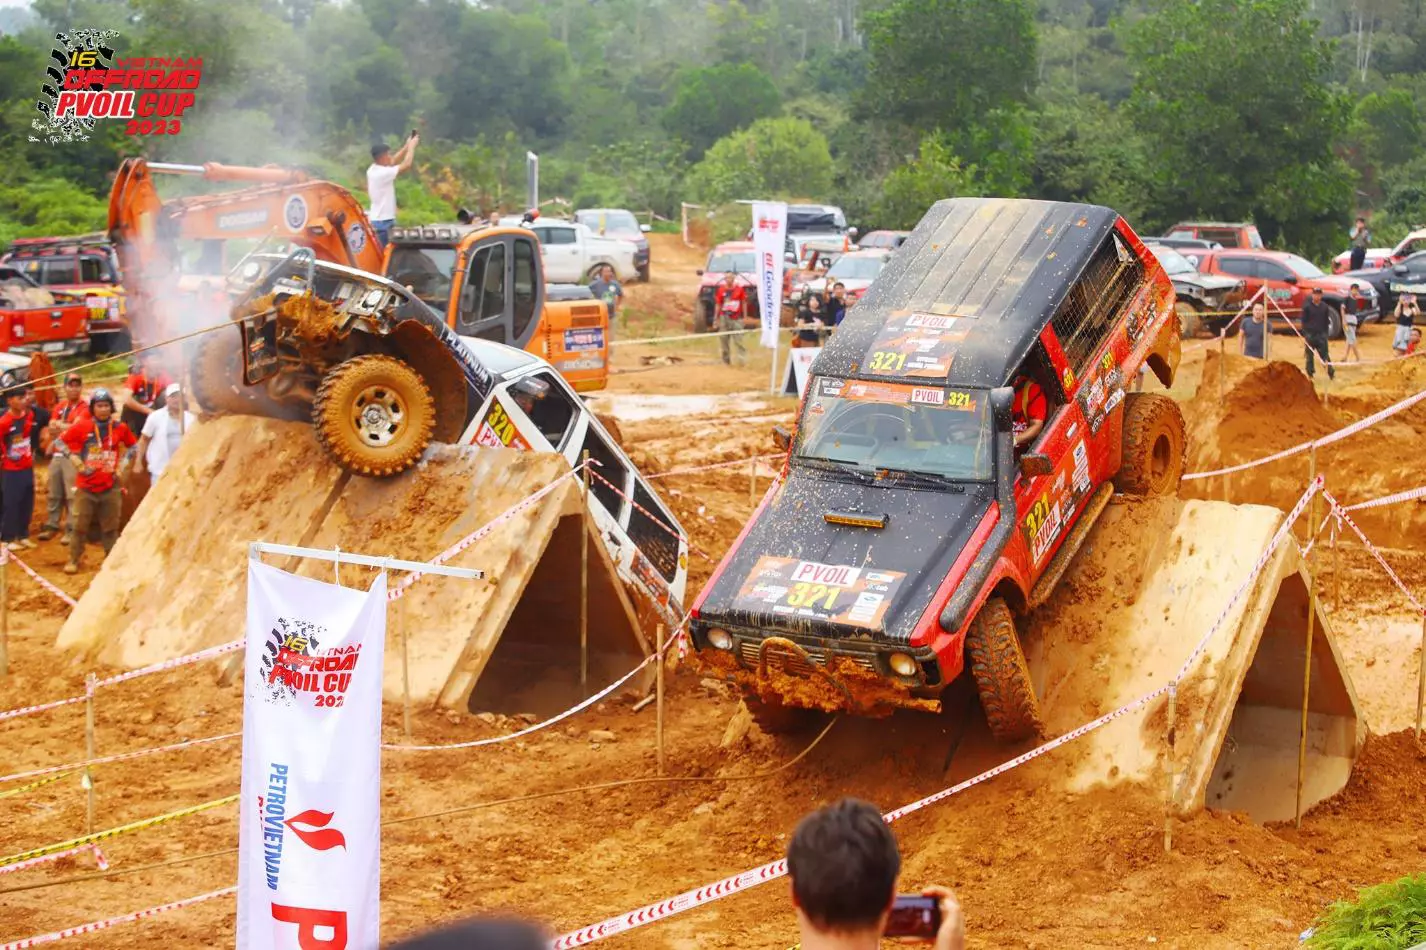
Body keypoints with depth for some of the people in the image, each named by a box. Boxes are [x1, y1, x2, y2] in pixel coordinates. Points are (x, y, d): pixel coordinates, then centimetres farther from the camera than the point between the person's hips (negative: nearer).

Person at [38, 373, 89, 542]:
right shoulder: (59, 407, 16)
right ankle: (51, 526, 21)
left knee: (72, 495, -9)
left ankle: (71, 530, -6)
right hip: (57, 454, 7)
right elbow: (52, 428, 7)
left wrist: (59, 426, -4)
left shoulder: (85, 407, -5)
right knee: (53, 494, 12)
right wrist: (66, 427, -10)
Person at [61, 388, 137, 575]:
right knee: (80, 525, 1)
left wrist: (121, 467, 7)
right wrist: (77, 461, -3)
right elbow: (60, 442, 3)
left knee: (111, 527, 7)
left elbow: (132, 446, 17)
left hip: (110, 487, 2)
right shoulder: (82, 427, -5)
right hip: (86, 486, -2)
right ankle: (73, 560, 9)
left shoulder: (120, 428, 1)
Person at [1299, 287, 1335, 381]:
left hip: (1321, 335, 1)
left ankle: (1331, 373, -3)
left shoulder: (1324, 307, 7)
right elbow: (1304, 322, -1)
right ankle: (1310, 374, 14)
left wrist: (1325, 334, 10)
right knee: (1309, 356, 4)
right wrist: (1304, 336, -5)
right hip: (1310, 334, -1)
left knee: (1325, 355, -3)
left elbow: (1326, 322, 15)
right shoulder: (1307, 307, -1)